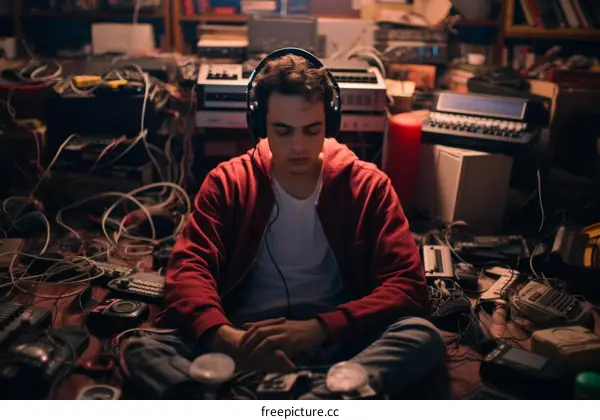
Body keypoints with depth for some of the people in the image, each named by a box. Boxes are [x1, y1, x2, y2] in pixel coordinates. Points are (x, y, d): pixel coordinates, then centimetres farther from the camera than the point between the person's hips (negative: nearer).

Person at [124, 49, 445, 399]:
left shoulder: (368, 186, 2)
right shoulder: (227, 182, 5)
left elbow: (409, 287, -7)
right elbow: (188, 269, -7)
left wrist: (317, 328, -23)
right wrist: (228, 338, -29)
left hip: (335, 343, 0)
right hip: (247, 338, 1)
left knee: (423, 337, -29)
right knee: (144, 349, -27)